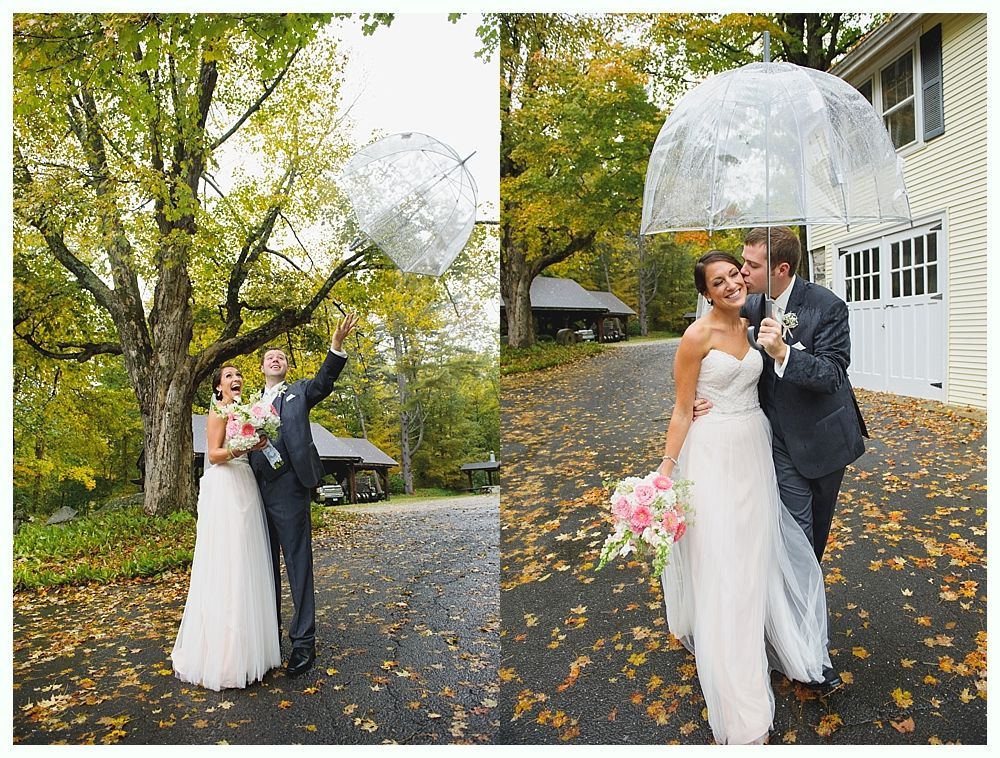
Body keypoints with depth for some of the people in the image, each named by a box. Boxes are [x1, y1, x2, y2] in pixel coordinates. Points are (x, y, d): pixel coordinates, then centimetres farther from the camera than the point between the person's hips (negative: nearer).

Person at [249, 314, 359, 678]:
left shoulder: (298, 392, 7)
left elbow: (324, 380, -12)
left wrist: (336, 346, -29)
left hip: (289, 488, -5)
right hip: (259, 489, 5)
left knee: (298, 564, -3)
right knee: (267, 564, 14)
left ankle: (304, 641, 3)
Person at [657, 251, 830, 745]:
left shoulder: (750, 326, 6)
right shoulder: (697, 336, -13)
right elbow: (682, 409, -11)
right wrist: (667, 468, -13)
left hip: (755, 448, 6)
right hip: (713, 451, -6)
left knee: (756, 552, 17)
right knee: (718, 560, 0)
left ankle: (760, 636, 43)